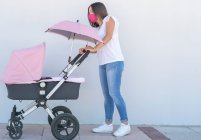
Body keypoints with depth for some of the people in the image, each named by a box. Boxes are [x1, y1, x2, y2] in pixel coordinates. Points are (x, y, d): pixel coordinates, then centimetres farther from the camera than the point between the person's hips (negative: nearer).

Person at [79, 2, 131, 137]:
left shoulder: (109, 19, 5)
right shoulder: (99, 28, 23)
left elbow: (109, 36, -12)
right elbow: (99, 48, 16)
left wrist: (94, 48, -19)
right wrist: (87, 49, 1)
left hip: (114, 62, -7)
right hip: (103, 64, 7)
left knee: (114, 93, -13)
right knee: (107, 95, 5)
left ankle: (125, 125, -8)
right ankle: (108, 124, 9)